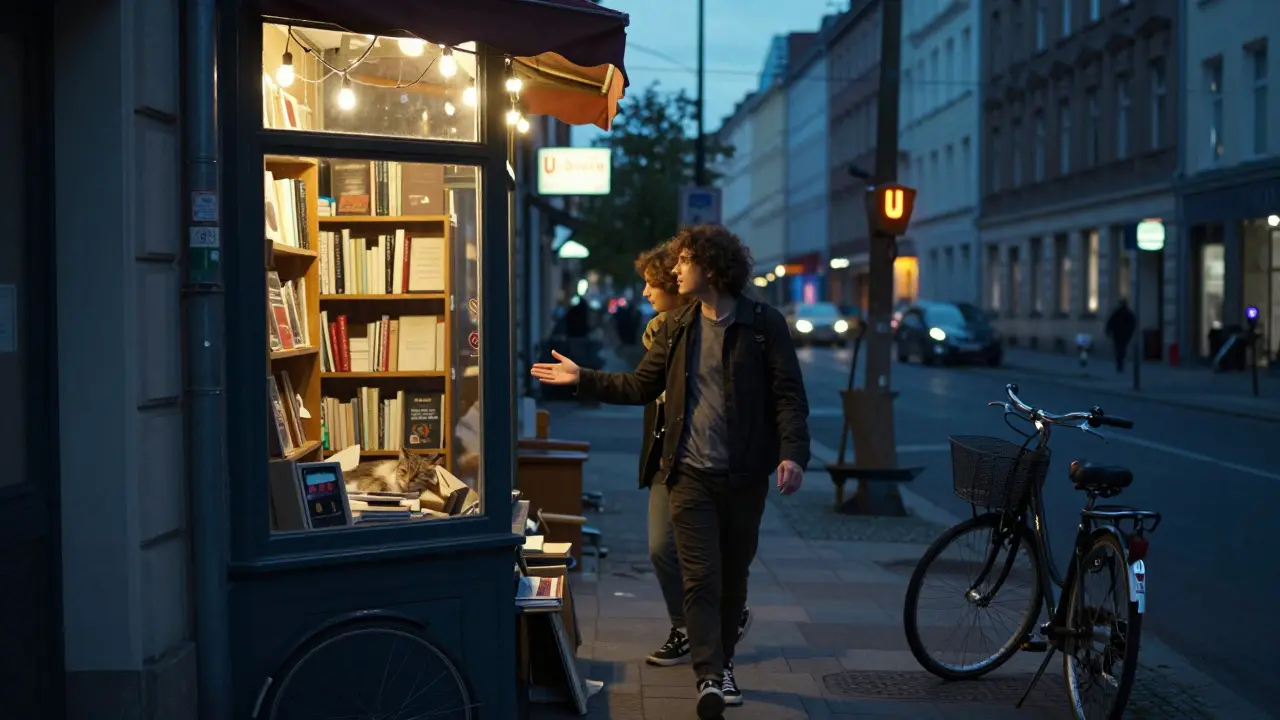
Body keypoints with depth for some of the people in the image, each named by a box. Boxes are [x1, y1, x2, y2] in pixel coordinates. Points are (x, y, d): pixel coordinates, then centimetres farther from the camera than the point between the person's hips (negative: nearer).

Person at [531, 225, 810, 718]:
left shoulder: (764, 324, -5)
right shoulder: (676, 327, 8)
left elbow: (789, 395, -8)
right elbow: (641, 386, 13)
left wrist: (793, 453, -21)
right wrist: (582, 379, 7)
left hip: (745, 475, -2)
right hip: (690, 474, 2)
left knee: (733, 577, 12)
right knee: (701, 578, -5)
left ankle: (722, 663, 28)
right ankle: (710, 677, -6)